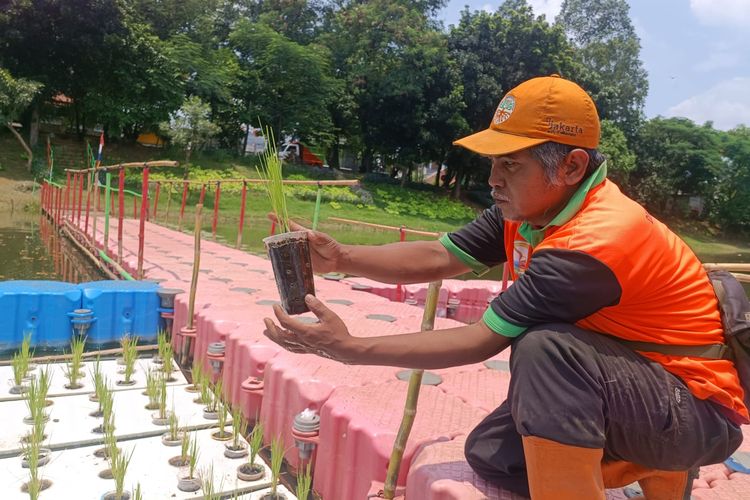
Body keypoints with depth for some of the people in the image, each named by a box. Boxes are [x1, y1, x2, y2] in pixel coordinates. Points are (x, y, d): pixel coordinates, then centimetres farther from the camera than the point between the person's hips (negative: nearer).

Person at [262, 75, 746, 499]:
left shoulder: (595, 242, -32)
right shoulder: (530, 206, -4)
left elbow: (481, 341, -30)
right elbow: (438, 258, -6)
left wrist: (347, 349, -28)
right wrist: (342, 257, -20)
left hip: (699, 407, -8)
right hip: (625, 383, 8)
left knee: (543, 346, -34)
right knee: (489, 452, 0)